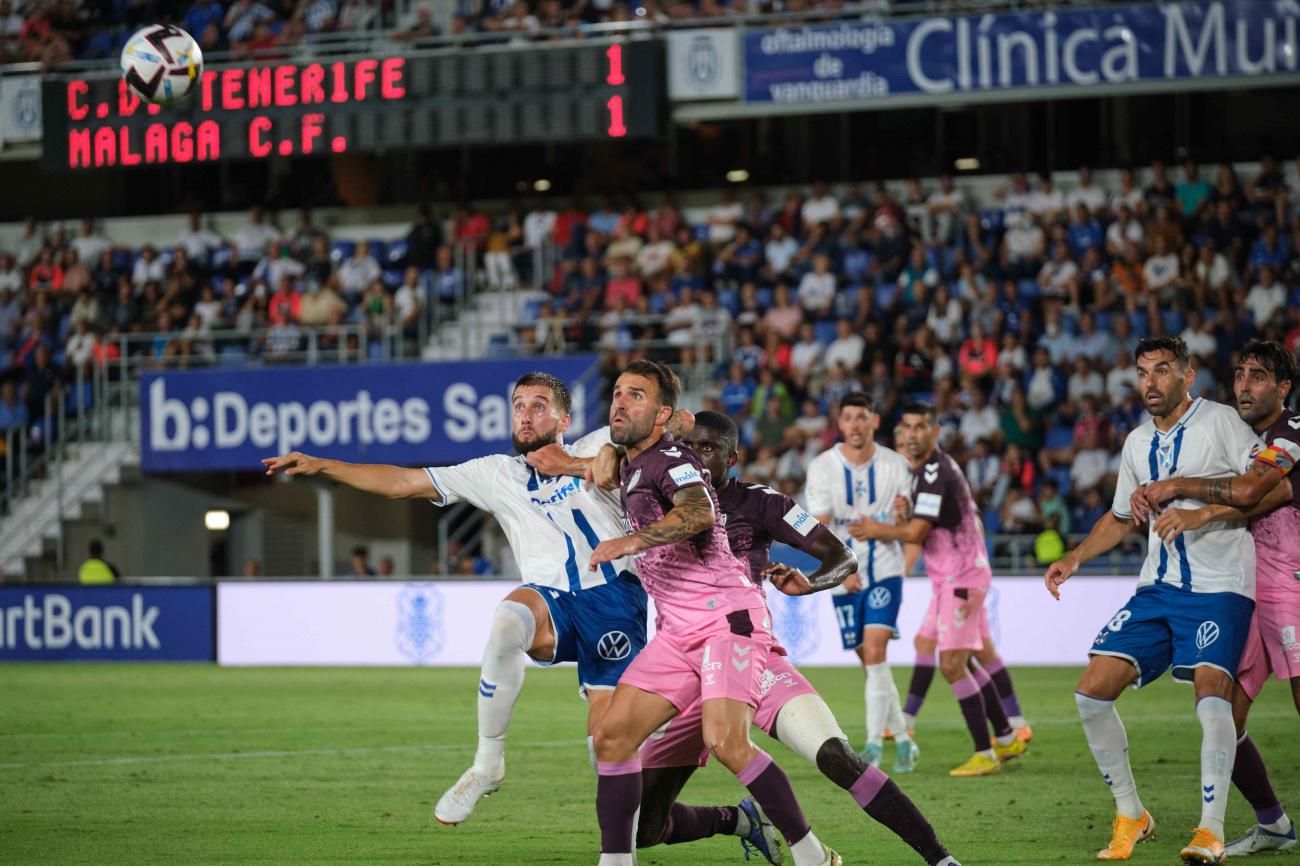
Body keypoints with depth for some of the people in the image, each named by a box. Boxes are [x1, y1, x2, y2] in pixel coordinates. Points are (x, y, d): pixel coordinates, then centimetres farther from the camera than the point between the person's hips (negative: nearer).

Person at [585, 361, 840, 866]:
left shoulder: (668, 460, -9)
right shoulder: (630, 470, 19)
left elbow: (698, 512, -32)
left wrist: (634, 540, -45)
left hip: (728, 616, -9)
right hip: (678, 630, 9)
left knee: (725, 742, -24)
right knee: (612, 735, -4)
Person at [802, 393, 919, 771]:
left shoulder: (895, 465, -2)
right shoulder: (822, 467, -4)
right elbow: (819, 529, -9)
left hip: (884, 572, -1)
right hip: (844, 579, 1)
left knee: (875, 650, -18)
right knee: (870, 661, 5)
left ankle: (874, 743, -18)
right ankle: (903, 740, 19)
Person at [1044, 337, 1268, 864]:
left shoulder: (1219, 422, -6)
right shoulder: (1137, 444, 14)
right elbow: (1120, 517, 28)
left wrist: (1190, 502, -23)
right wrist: (1074, 558, 14)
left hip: (1219, 586, -7)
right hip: (1158, 586, 7)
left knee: (1211, 692, -27)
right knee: (1092, 694, -4)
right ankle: (1130, 816, 10)